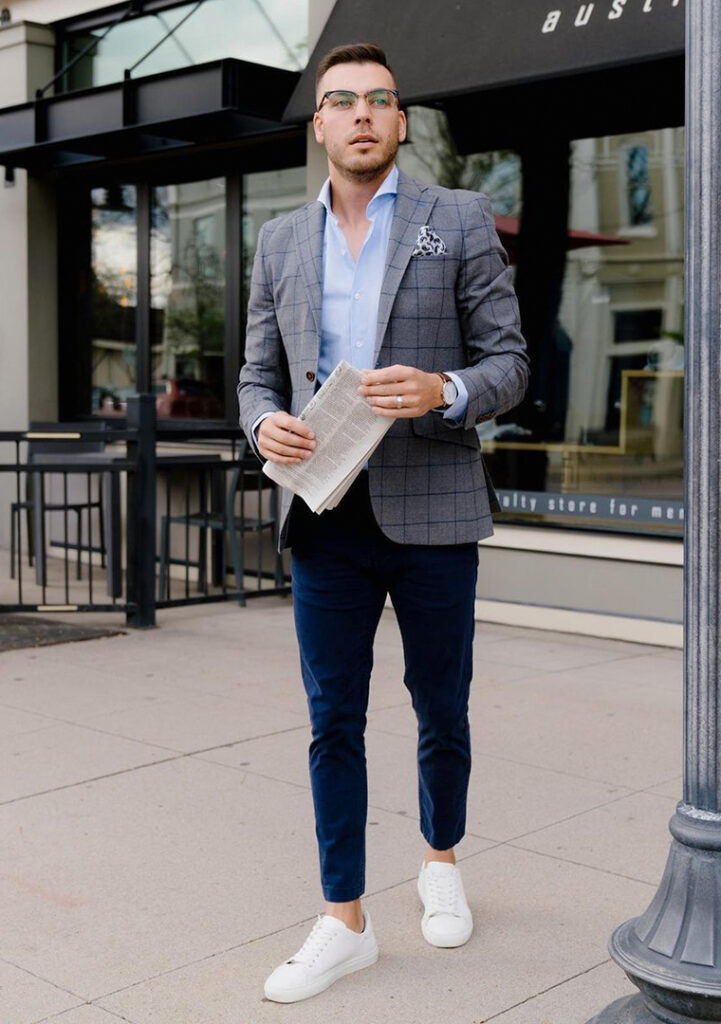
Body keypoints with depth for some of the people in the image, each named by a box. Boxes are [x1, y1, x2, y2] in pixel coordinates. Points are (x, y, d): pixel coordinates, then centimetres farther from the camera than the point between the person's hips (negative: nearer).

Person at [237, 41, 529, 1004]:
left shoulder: (461, 220, 2)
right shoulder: (281, 240, 11)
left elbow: (509, 361, 0)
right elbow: (259, 374, 13)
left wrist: (443, 391, -21)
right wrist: (265, 426, -10)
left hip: (431, 509, -2)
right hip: (326, 514, 2)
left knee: (441, 709, 12)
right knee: (334, 721, 5)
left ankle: (441, 861, 38)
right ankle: (345, 922, 17)